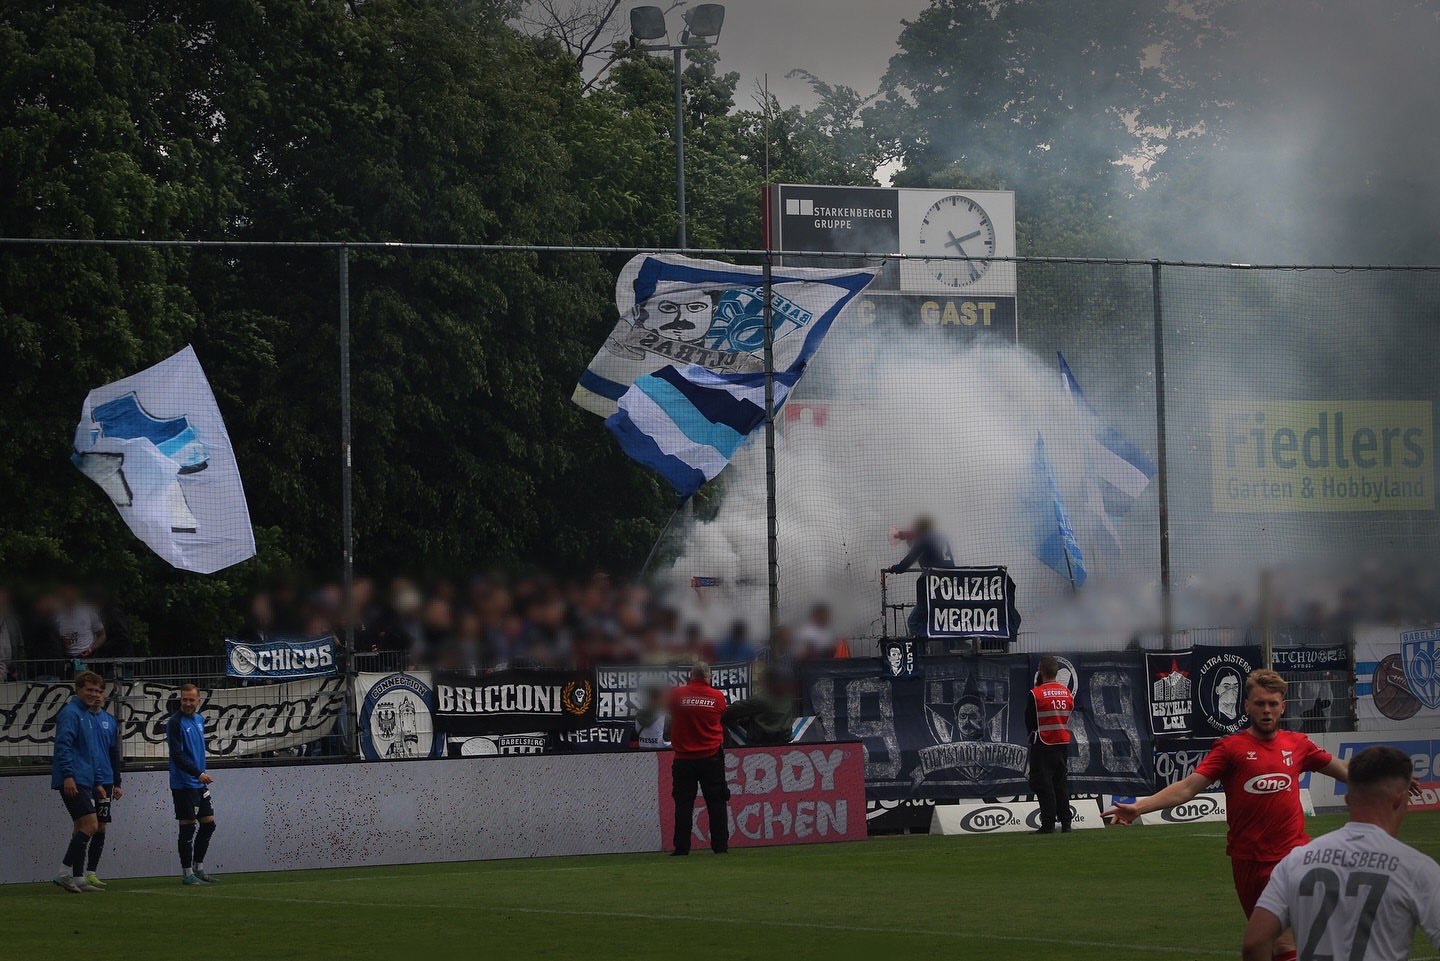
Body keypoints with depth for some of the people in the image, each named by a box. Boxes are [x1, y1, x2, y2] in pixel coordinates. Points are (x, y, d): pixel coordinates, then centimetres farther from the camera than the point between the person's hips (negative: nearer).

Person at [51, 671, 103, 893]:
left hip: (84, 781, 10)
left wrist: (95, 782, 24)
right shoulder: (70, 713, -10)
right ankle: (65, 872, -12)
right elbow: (63, 745, -18)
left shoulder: (87, 715, 19)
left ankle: (77, 878, 10)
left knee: (82, 828, 8)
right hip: (73, 781, -10)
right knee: (90, 824, -15)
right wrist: (68, 775, -25)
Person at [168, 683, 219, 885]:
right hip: (183, 783, -8)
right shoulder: (175, 722, -13)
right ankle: (187, 873, 2)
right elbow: (177, 755, -19)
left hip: (199, 783, 8)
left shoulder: (199, 719, 12)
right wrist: (198, 773, -26)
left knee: (208, 823, 10)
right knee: (188, 827, -5)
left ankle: (198, 868, 20)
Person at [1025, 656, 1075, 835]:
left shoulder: (1035, 694, -13)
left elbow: (1029, 721, -5)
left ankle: (1048, 824, -7)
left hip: (1043, 745, -6)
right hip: (1063, 744, 6)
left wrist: (1033, 734, 13)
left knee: (1044, 786, -3)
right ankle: (1065, 823, 10)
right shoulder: (1067, 693, 4)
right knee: (1061, 784, 12)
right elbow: (1069, 717, 12)